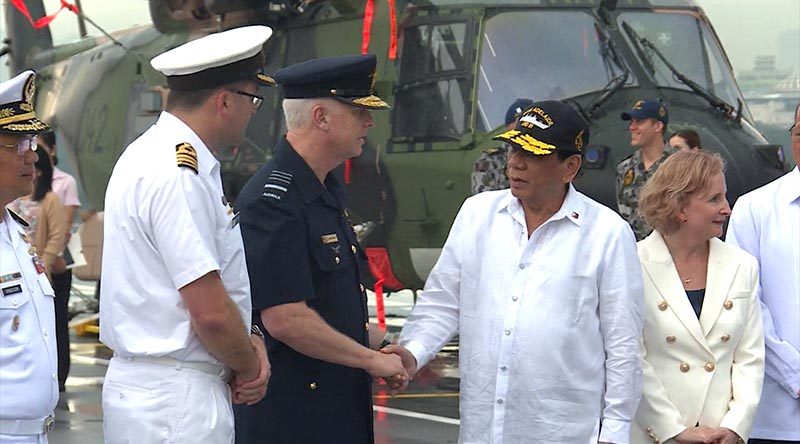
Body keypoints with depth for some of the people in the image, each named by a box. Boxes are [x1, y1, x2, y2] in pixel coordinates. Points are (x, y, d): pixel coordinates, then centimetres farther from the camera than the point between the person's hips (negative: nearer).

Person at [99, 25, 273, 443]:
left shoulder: (150, 154, 13)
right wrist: (249, 366, -4)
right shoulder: (177, 176, -19)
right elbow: (210, 311, -21)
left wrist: (249, 341, 3)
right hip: (176, 401, -10)